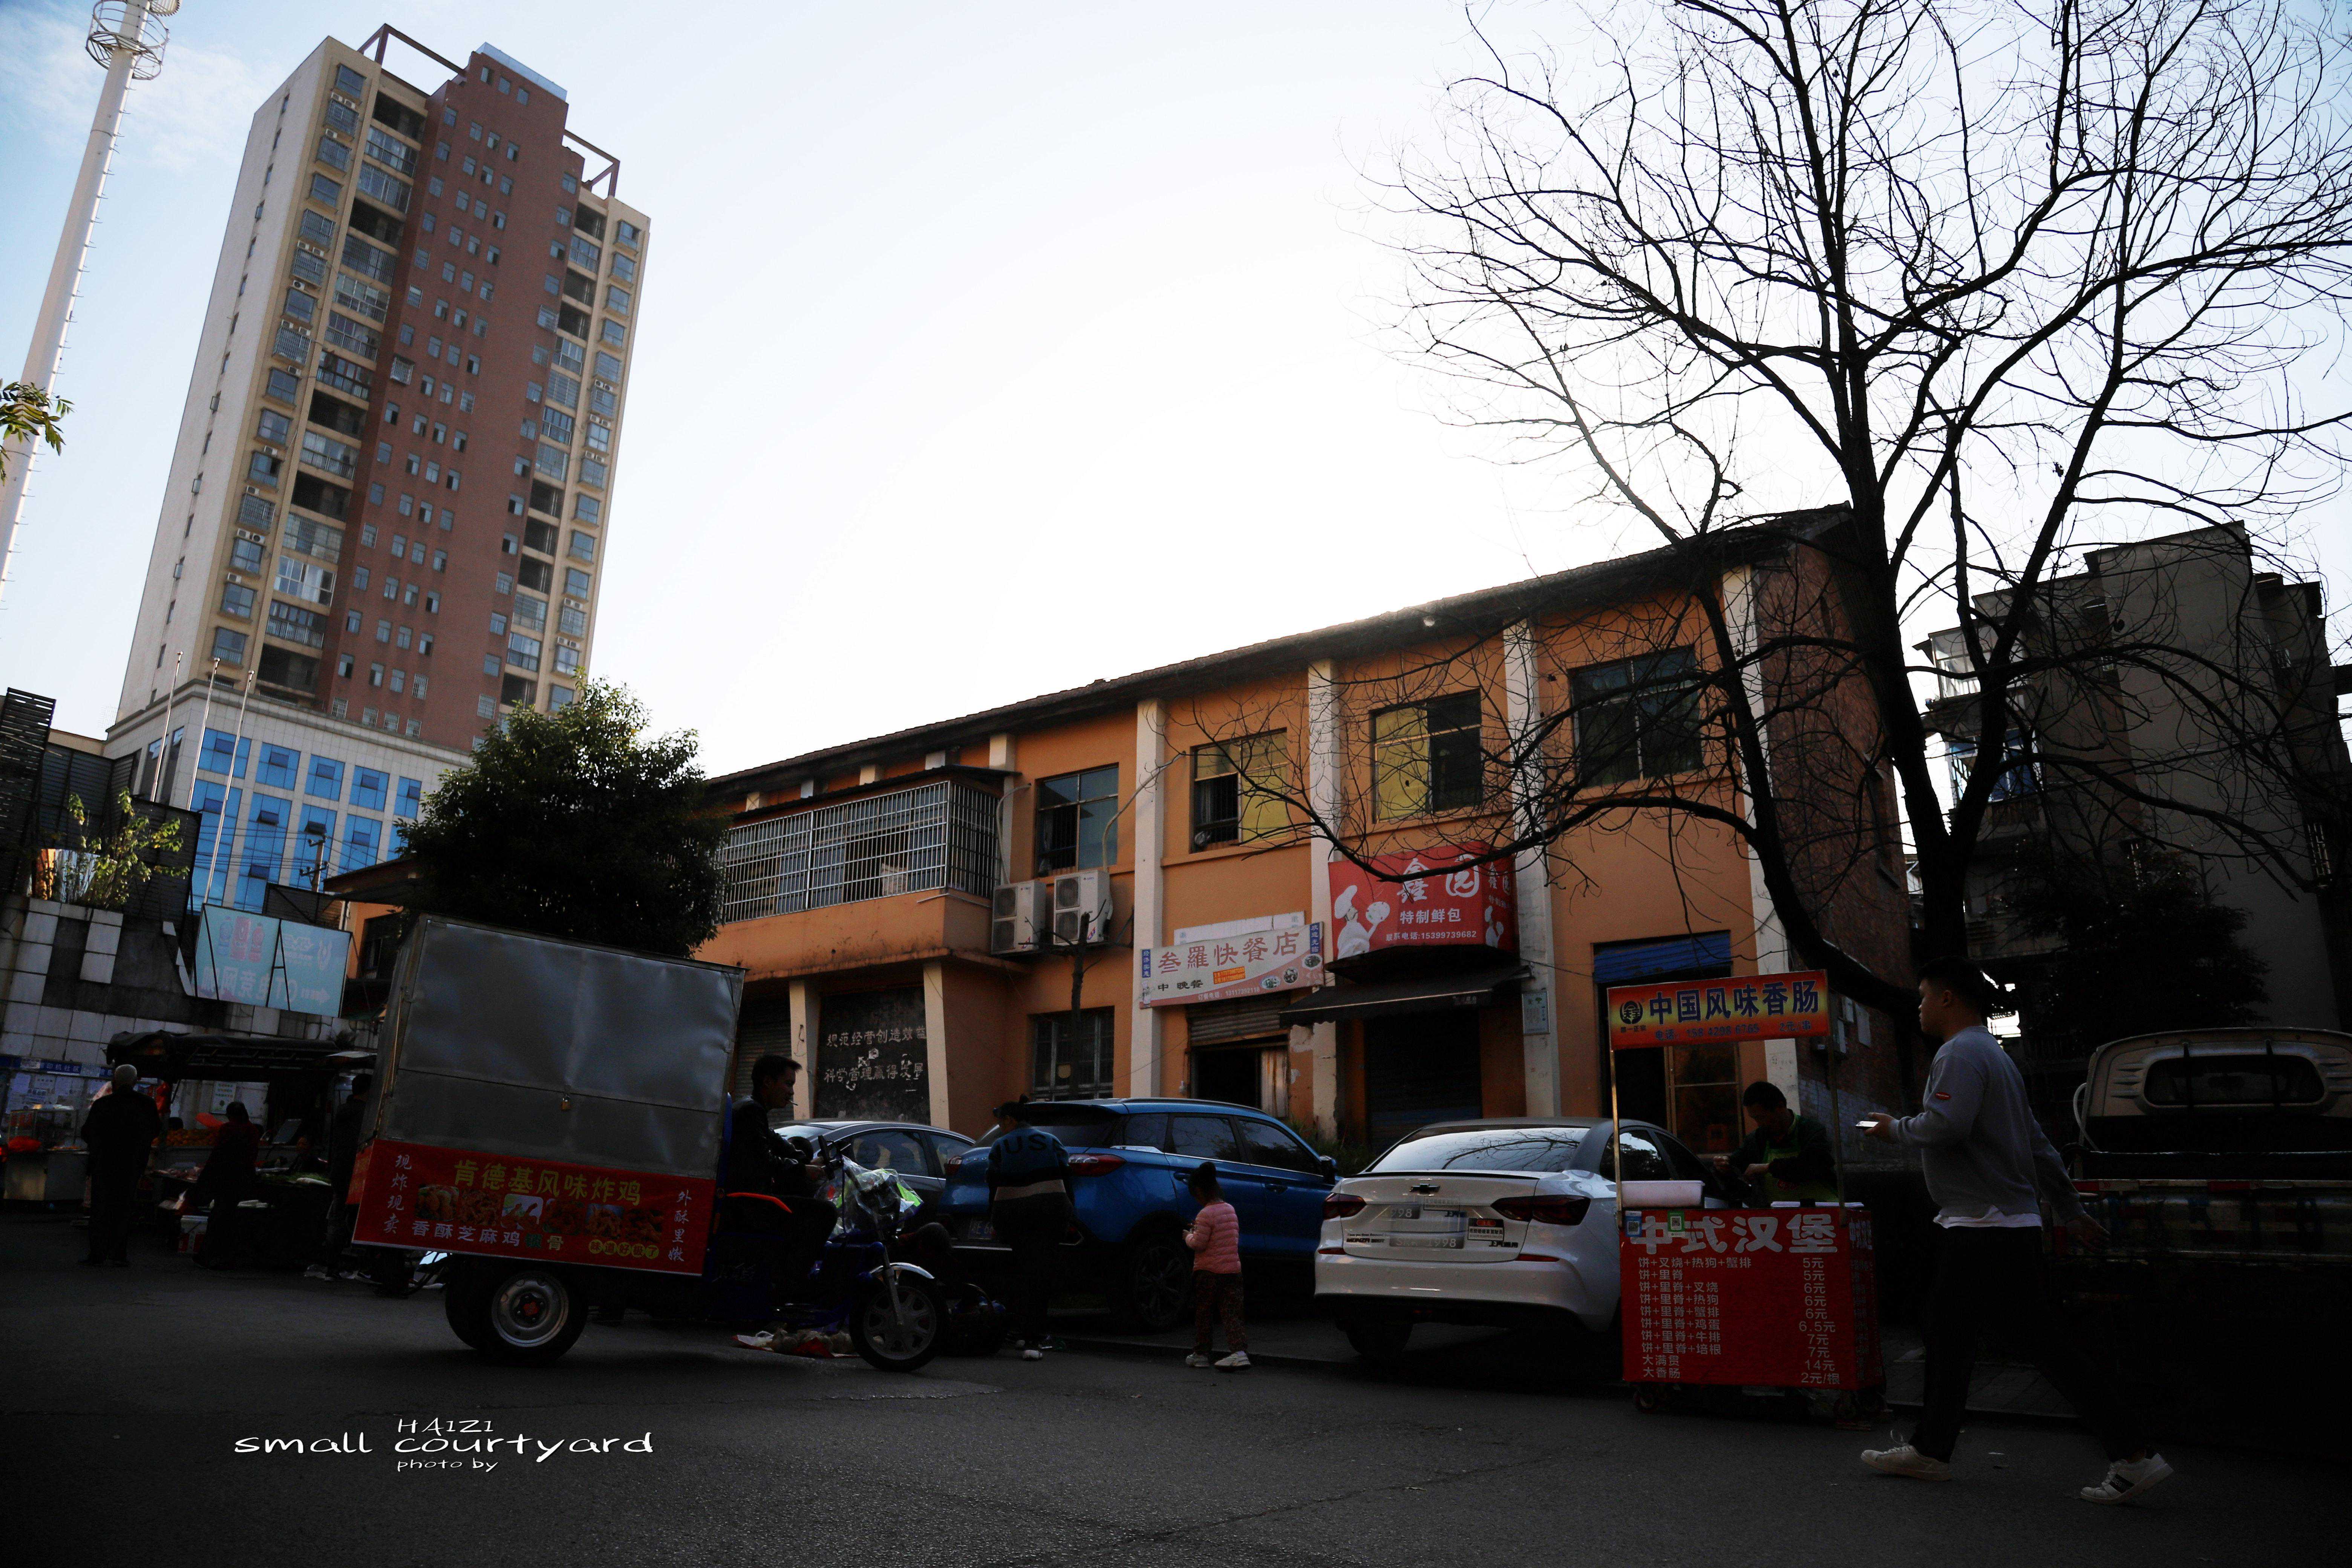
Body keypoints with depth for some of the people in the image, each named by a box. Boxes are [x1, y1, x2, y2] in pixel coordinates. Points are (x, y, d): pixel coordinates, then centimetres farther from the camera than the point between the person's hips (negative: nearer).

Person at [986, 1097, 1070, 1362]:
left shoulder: (1000, 1147, 7)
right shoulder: (1051, 1142, 11)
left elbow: (994, 1189, 7)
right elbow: (1065, 1180, 9)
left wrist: (994, 1222, 15)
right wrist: (1067, 1216, 15)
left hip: (1012, 1213, 0)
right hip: (1050, 1209, 0)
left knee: (1022, 1270, 11)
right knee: (1039, 1272, -2)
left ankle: (1022, 1332, 9)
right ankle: (1032, 1340, -7)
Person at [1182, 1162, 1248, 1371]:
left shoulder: (1206, 1214, -15)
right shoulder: (1230, 1210, 10)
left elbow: (1198, 1244, -18)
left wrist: (1189, 1236, 4)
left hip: (1208, 1271, -6)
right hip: (1233, 1269, 6)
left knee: (1203, 1314, 8)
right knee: (1232, 1313, 2)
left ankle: (1201, 1353, 17)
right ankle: (1239, 1351, -13)